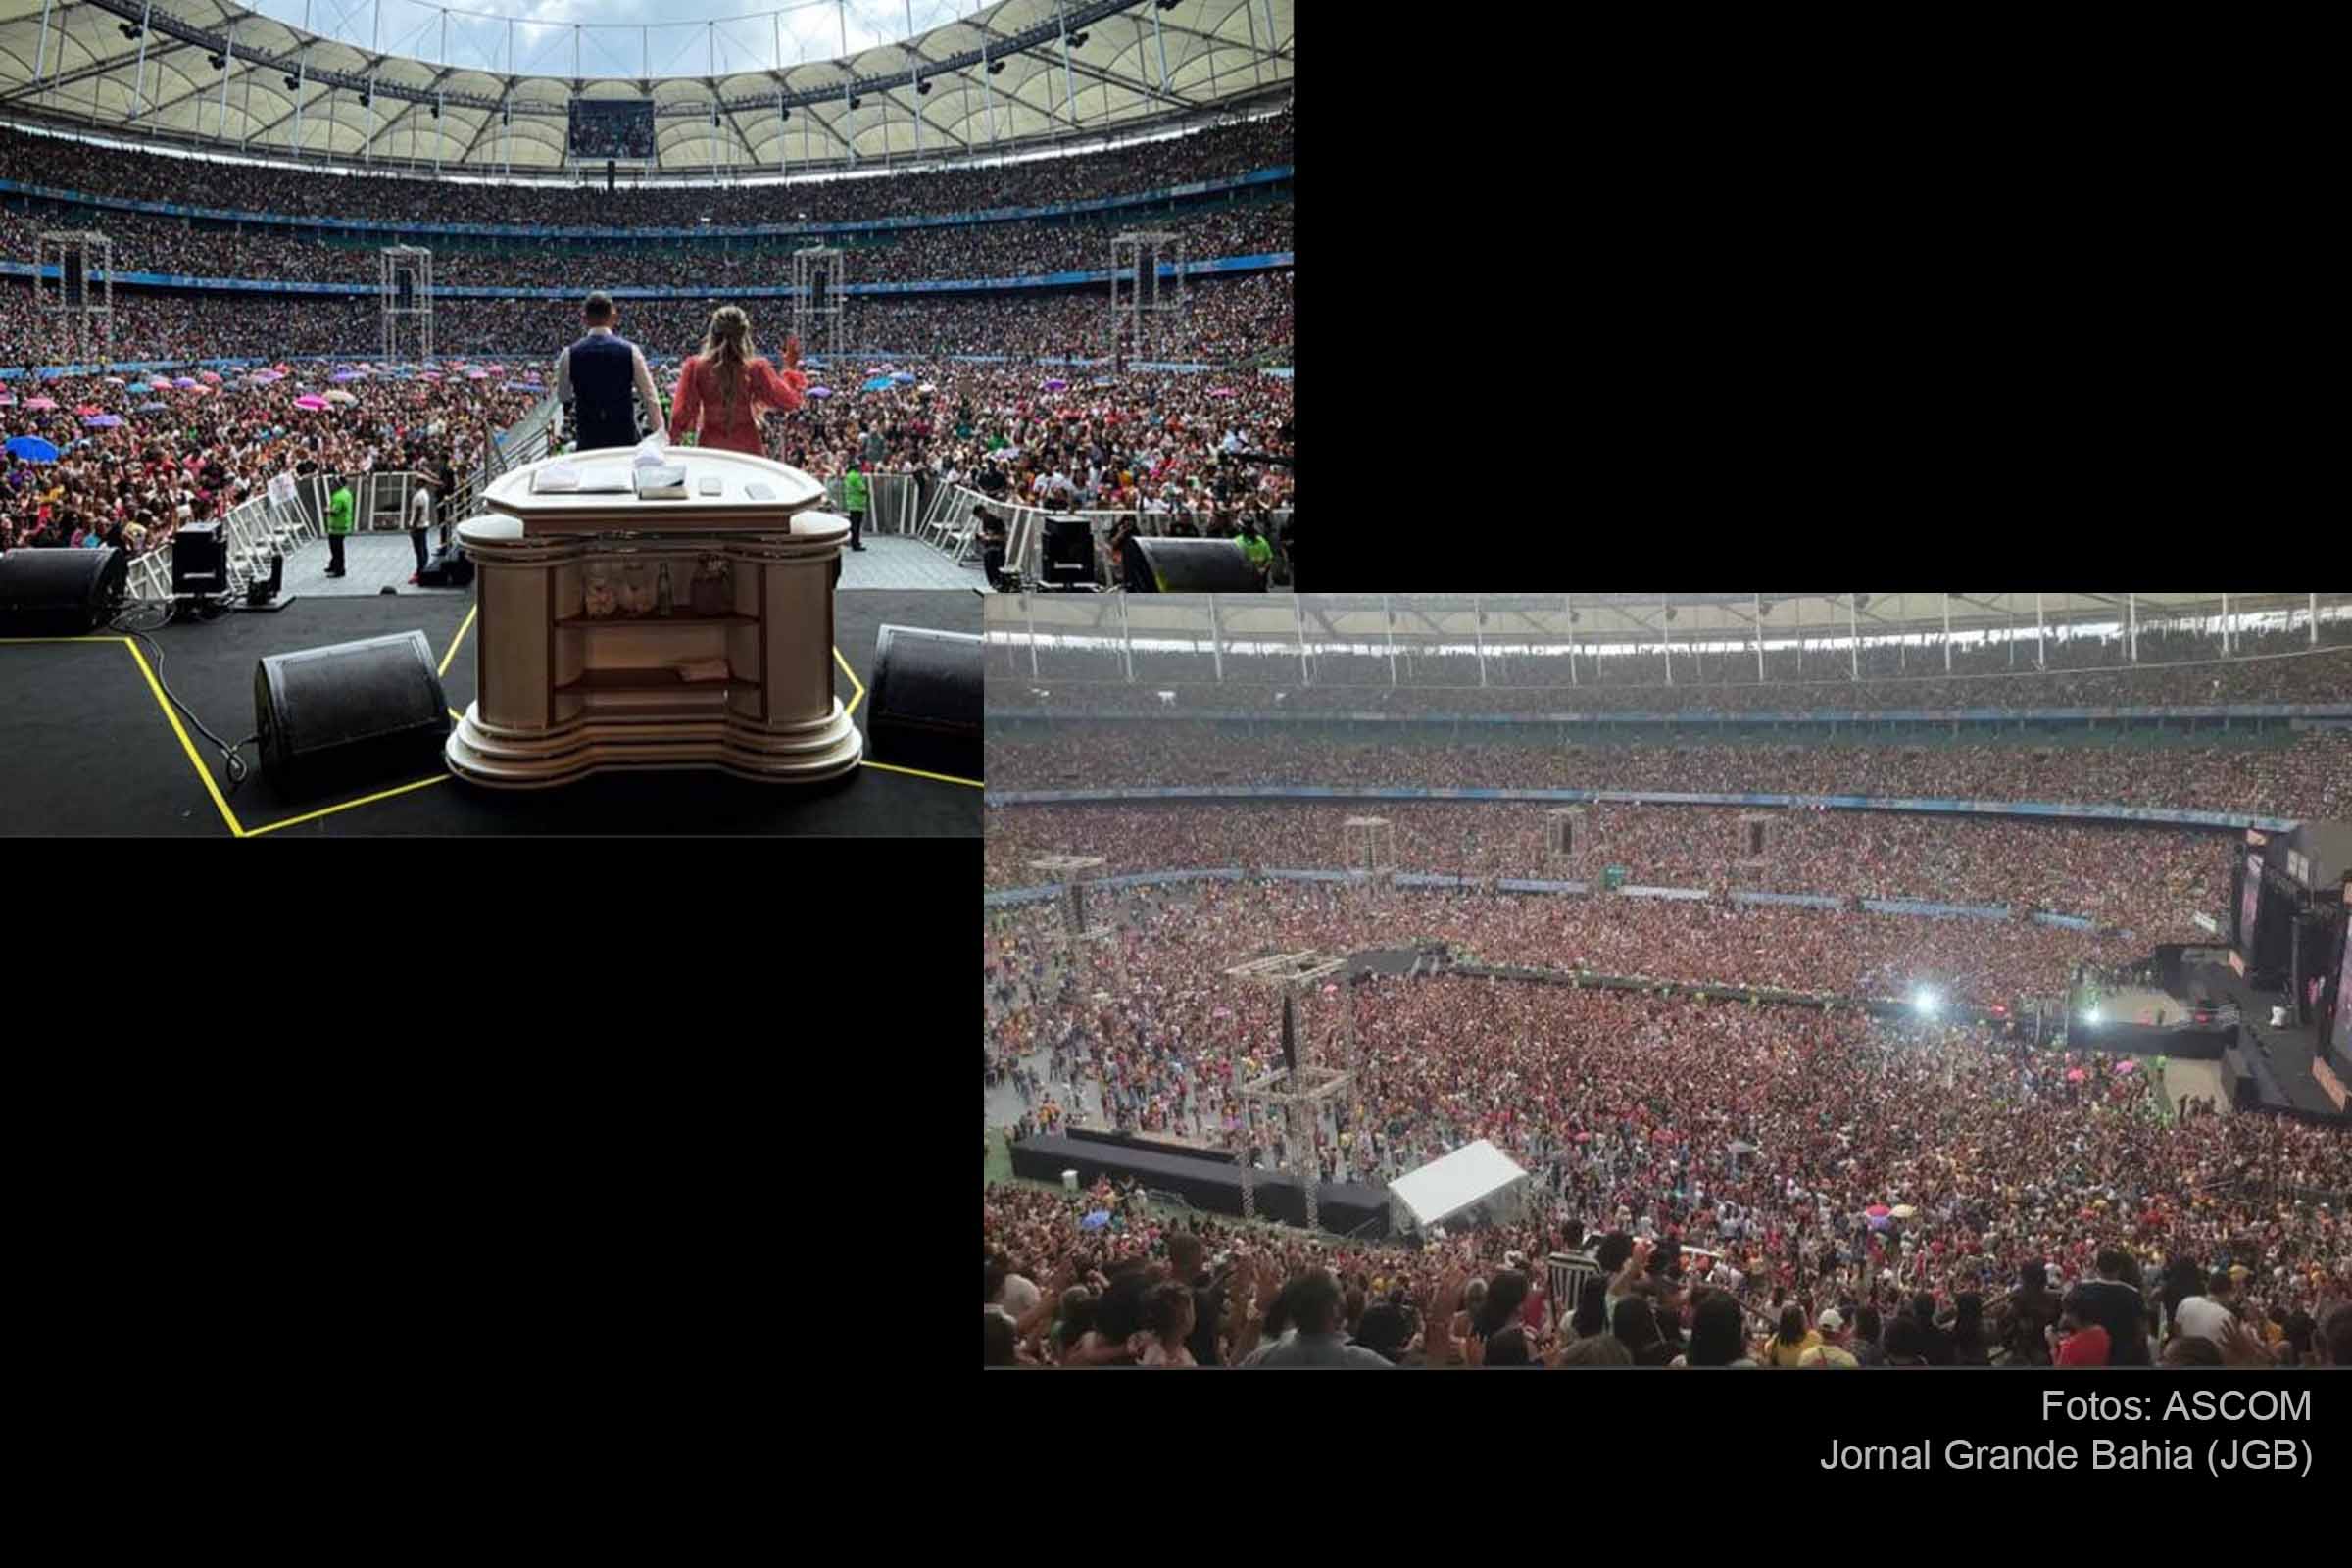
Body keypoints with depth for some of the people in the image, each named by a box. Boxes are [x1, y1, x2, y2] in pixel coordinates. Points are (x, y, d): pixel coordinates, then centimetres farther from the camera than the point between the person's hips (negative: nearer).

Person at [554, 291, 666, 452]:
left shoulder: (570, 355, -4)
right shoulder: (630, 351, -6)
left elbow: (562, 397, 11)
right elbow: (649, 397, -4)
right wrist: (661, 434, 2)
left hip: (587, 439, 0)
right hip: (625, 437, 0)